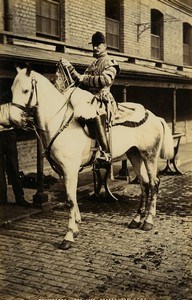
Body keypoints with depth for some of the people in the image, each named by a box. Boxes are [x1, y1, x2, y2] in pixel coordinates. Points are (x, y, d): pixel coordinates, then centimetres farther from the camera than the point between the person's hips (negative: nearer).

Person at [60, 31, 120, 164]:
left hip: (102, 99, -8)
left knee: (96, 114, -31)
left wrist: (85, 78, -13)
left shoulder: (110, 62, 3)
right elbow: (80, 80, 29)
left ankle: (106, 153, -34)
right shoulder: (94, 64, 27)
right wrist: (69, 67, 20)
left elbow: (106, 80, -15)